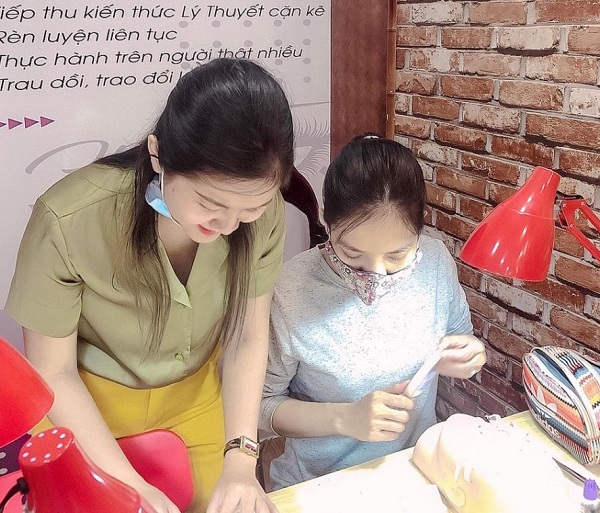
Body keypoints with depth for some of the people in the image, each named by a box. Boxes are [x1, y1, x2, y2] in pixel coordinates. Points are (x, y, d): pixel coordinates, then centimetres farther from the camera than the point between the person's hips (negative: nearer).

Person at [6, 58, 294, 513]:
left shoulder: (262, 210, -23)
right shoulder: (68, 221, -32)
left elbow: (247, 338, -14)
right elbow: (52, 373, -19)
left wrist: (241, 460, -23)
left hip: (202, 396, 3)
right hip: (89, 406, -2)